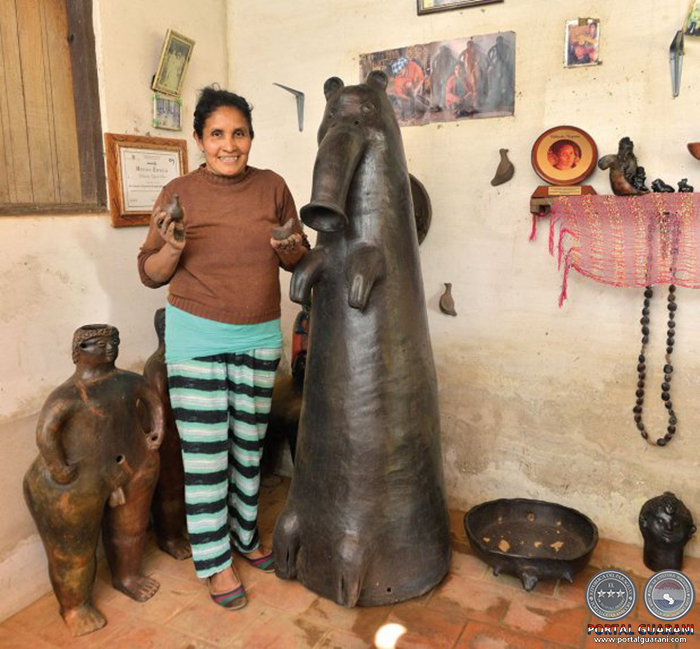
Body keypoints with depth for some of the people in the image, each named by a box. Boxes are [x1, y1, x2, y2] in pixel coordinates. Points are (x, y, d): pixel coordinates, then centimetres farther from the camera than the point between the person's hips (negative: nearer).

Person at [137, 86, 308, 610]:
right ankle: (217, 561, 19)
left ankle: (245, 534, 35)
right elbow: (151, 274, -1)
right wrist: (172, 248, -22)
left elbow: (298, 259, 6)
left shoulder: (272, 186, 0)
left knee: (249, 442, 14)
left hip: (260, 336, 3)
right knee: (206, 450, 1)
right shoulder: (179, 193, -6)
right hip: (196, 335, -2)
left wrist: (291, 249, -16)